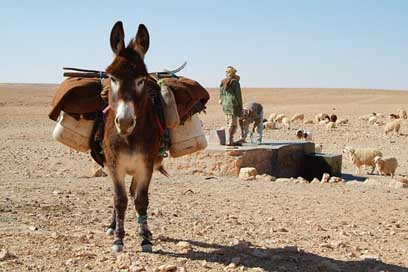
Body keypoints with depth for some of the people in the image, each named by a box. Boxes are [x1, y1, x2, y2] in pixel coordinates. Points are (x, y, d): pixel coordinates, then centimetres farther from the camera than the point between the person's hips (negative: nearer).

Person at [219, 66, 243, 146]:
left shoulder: (223, 83, 10)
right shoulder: (235, 82, -11)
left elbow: (221, 95, 14)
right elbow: (238, 96, -10)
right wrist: (240, 107, -3)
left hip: (225, 104, 8)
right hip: (233, 104, -8)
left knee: (229, 123, 15)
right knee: (232, 124, -4)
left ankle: (230, 141, 18)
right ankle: (229, 141, -7)